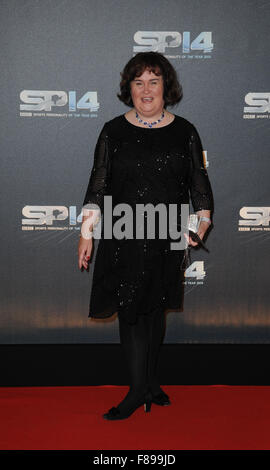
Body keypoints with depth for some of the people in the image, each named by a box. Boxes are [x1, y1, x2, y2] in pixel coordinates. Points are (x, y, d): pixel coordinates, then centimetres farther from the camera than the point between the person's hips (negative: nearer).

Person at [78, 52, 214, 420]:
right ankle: (144, 388, 8)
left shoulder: (184, 132, 4)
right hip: (123, 238, -1)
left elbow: (199, 182, 8)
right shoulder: (114, 131, 2)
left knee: (155, 310, 10)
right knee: (130, 310, -4)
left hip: (167, 238, 1)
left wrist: (203, 220, -6)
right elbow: (98, 184, 3)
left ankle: (145, 384, 26)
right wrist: (87, 232, -2)